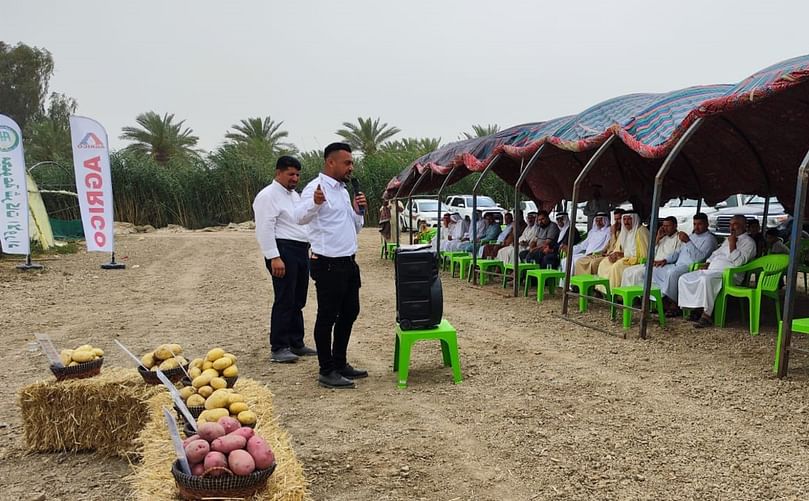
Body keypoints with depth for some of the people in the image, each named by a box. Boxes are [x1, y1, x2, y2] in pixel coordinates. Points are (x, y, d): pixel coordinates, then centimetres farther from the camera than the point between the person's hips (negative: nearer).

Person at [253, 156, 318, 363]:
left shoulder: (294, 195, 20)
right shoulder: (268, 196, -9)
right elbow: (265, 229, -17)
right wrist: (274, 257, -23)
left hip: (301, 252, 9)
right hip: (283, 252, -9)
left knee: (298, 301, 13)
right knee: (284, 301, -7)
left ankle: (296, 344, 22)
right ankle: (278, 348, 0)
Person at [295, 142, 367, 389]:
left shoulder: (343, 191, 15)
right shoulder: (316, 187, -13)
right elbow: (301, 217, -32)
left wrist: (358, 211, 2)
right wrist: (314, 203, -52)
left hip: (348, 263, 9)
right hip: (328, 264, -9)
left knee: (349, 313, 16)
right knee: (327, 317, 0)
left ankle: (340, 363, 30)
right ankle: (327, 372, 10)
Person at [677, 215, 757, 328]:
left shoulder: (748, 242, 2)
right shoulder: (728, 239, 28)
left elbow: (738, 262, -12)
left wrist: (732, 245, -12)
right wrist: (707, 263, 15)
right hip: (711, 270, 9)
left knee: (706, 279, -40)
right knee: (684, 279, -9)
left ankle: (707, 315, -35)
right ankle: (695, 309, -11)